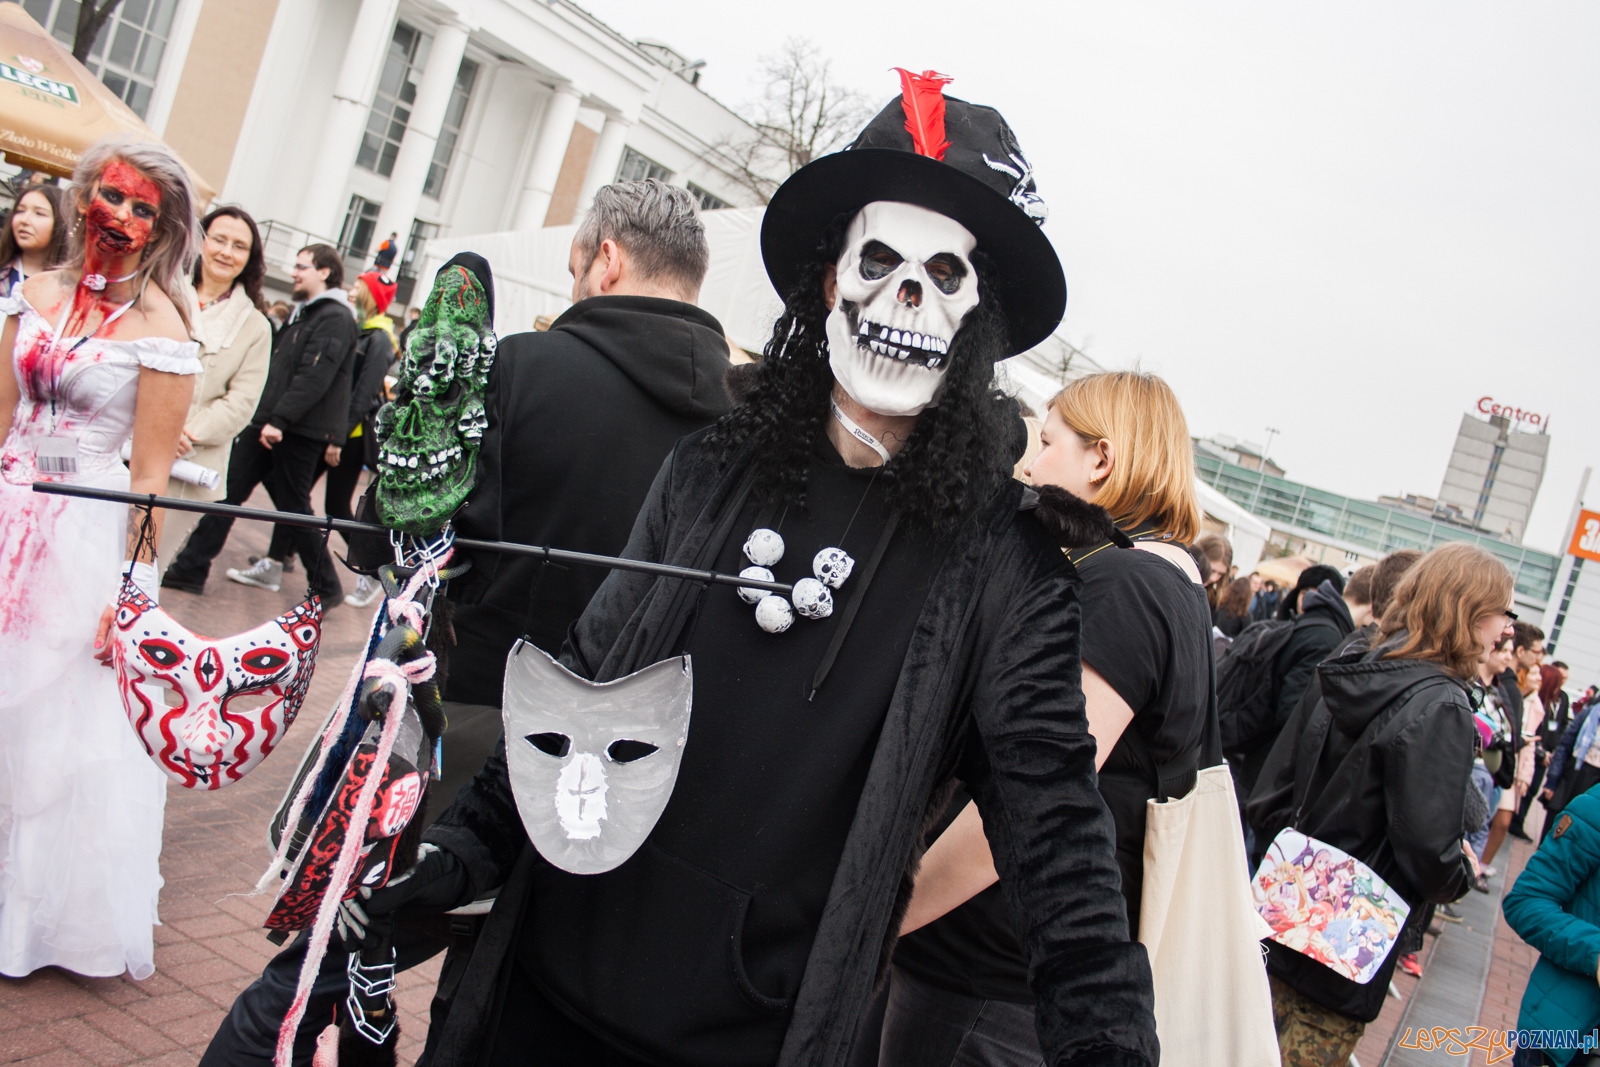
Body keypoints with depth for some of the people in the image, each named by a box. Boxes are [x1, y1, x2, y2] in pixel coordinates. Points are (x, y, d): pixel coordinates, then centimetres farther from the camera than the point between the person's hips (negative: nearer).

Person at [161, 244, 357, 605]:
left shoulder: (335, 319, -12)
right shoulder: (303, 313, 20)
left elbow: (314, 377, -22)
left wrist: (279, 420, -25)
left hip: (299, 431, -9)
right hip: (269, 423, 9)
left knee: (293, 507, -2)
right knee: (229, 489, 7)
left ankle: (326, 587, 11)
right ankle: (191, 568, 13)